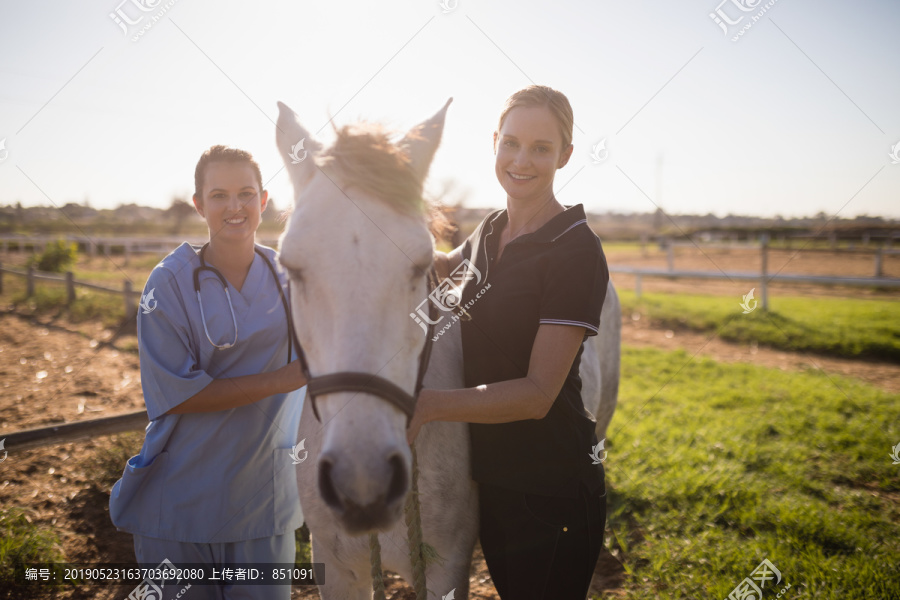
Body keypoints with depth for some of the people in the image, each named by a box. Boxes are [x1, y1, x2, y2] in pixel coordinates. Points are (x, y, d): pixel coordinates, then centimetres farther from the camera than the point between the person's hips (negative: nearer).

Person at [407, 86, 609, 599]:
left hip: (550, 491, -7)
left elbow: (538, 393, -22)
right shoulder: (489, 233, 4)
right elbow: (445, 266, 27)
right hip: (490, 479, 7)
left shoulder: (576, 251, -18)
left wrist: (430, 404, -31)